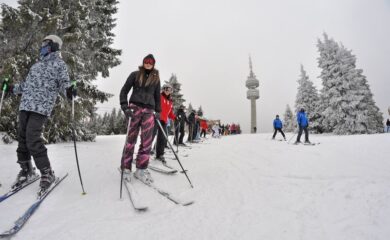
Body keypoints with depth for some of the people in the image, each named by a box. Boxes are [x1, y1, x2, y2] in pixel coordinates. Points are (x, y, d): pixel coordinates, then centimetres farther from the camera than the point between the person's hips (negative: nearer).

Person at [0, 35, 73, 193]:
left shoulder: (59, 64, 4)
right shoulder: (37, 64, 24)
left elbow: (64, 83, -7)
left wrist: (68, 91, -27)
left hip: (41, 108, -7)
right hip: (25, 106, 7)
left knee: (32, 140, -16)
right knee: (22, 138, 8)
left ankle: (47, 173, -3)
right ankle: (26, 170, 25)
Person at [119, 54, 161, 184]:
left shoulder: (156, 78, 17)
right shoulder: (135, 74, 9)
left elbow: (157, 96, 21)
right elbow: (124, 91, 6)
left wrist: (157, 111, 11)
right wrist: (125, 107, -6)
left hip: (149, 110, 2)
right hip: (135, 107, -2)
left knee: (147, 139, -7)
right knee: (131, 138, -5)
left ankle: (141, 169, 0)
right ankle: (126, 168, 5)